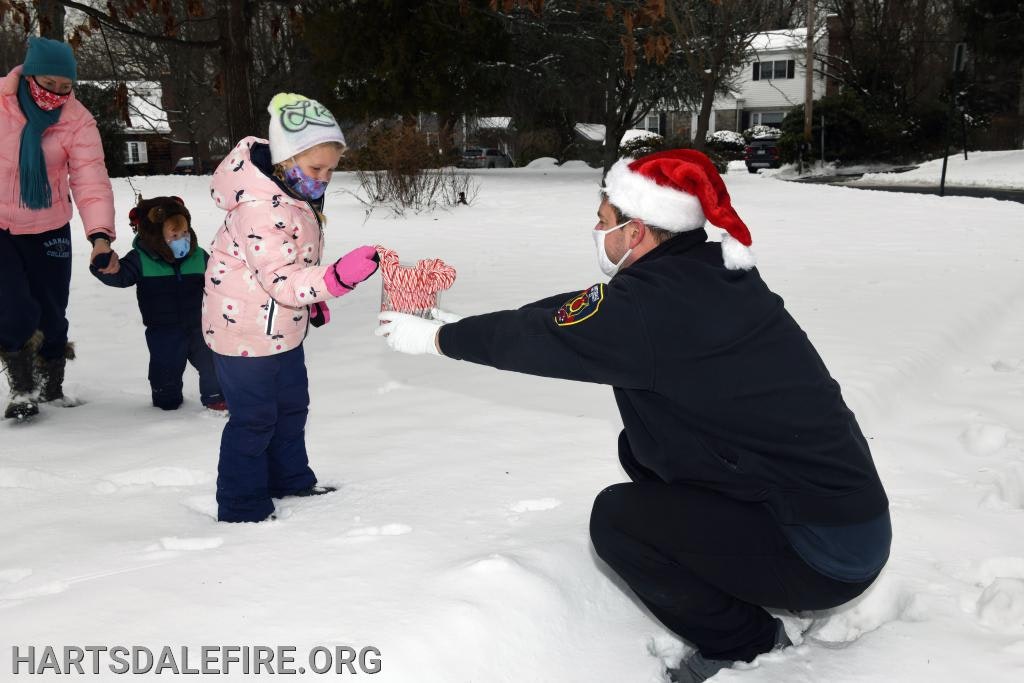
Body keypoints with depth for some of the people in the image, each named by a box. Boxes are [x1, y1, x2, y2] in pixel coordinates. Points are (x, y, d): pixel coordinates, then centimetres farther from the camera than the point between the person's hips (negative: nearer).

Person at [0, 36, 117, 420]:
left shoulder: (77, 120, -13)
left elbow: (91, 180, -20)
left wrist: (100, 234, -34)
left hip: (48, 231, 1)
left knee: (51, 317, 10)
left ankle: (52, 388, 35)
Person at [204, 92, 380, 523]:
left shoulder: (297, 193, 1)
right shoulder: (259, 211, -31)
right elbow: (281, 279, -37)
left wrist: (313, 298, 18)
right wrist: (335, 279, -49)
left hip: (281, 327, 10)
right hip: (245, 331, -10)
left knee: (292, 405, 21)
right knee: (254, 418, 0)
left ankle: (290, 480, 40)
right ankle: (241, 509, 15)